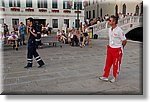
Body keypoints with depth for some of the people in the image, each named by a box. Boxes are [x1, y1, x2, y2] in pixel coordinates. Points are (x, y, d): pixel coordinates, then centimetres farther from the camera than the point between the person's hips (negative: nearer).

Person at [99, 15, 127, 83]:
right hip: (110, 49, 7)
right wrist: (109, 45, 12)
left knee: (116, 64, 7)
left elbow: (124, 41, -12)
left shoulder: (119, 30, -19)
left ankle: (115, 77, 24)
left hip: (117, 50, -7)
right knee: (108, 63, 11)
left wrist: (120, 47, 2)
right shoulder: (110, 29, 4)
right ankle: (105, 76, 20)